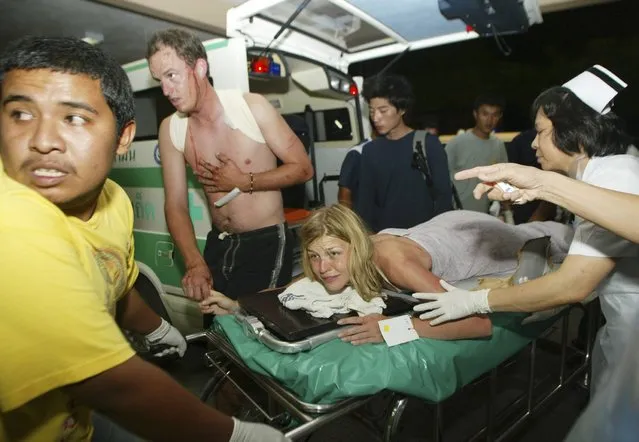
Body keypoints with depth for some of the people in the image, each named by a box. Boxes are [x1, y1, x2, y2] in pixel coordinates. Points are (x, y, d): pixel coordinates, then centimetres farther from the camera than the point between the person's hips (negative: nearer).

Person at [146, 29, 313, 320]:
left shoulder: (251, 107, -13)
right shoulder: (170, 129, -3)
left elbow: (303, 168, -9)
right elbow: (175, 205, -4)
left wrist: (244, 182, -16)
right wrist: (195, 263, -18)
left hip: (267, 243, -4)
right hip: (218, 244, 4)